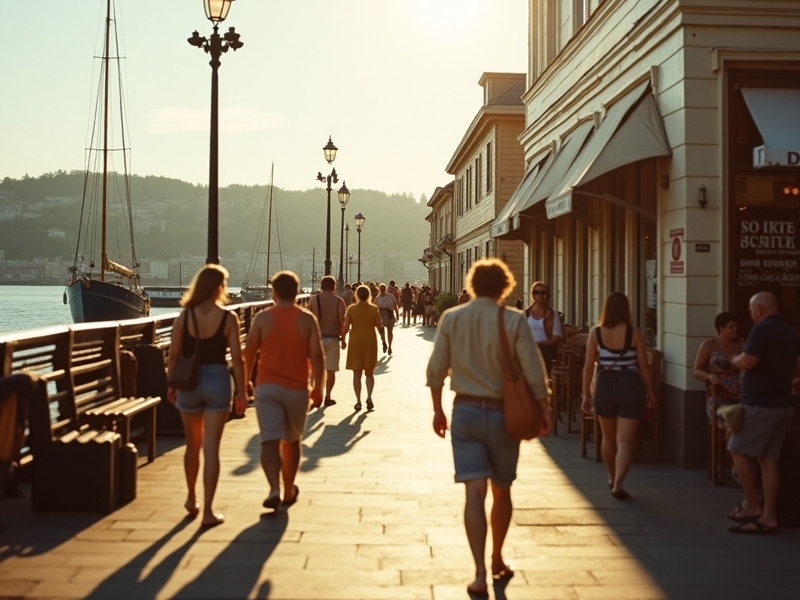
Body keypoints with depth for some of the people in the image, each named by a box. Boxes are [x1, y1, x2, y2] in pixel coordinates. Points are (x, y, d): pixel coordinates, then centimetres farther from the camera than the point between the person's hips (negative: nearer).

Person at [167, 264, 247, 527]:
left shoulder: (184, 316, -3)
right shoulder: (228, 318, -8)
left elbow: (174, 355, 0)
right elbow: (236, 358, -8)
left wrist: (172, 386, 12)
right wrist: (241, 391, -1)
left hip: (190, 382, 2)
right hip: (218, 380, -2)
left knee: (193, 444, 20)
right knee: (211, 448, 1)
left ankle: (192, 499, 35)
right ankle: (208, 511, 1)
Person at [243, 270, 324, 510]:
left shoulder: (262, 318, -3)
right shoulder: (307, 319, -2)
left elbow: (249, 353, -1)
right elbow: (317, 357, -6)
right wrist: (318, 389, 3)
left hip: (267, 387, -1)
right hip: (297, 389, 1)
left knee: (270, 441, -4)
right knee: (291, 440, 17)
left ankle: (275, 490, -23)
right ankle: (289, 492, 29)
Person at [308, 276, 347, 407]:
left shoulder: (314, 300, 0)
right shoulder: (339, 302, -5)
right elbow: (342, 322, -7)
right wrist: (343, 339, 3)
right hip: (333, 338, -2)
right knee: (330, 370, 5)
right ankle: (327, 397, 8)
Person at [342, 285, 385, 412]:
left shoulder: (351, 309, -4)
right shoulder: (374, 309, -3)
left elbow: (346, 327, -6)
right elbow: (379, 327, -2)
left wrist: (343, 339, 9)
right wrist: (383, 339, 12)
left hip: (355, 341, -1)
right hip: (370, 341, 1)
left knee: (357, 373, 7)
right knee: (369, 373, 13)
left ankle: (358, 401, 5)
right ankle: (369, 397, -6)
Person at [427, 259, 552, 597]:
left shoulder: (451, 318, -2)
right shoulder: (513, 320, -9)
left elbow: (436, 370, 0)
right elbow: (533, 372, -11)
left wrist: (438, 410, 11)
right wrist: (544, 411, 0)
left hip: (465, 411, 1)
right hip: (503, 413, -1)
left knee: (475, 492, -2)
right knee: (502, 491, 17)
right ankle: (497, 560, 33)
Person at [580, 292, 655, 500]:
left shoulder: (595, 333, -4)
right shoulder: (634, 333, -6)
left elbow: (589, 366, -4)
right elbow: (643, 366, -3)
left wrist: (586, 394, 3)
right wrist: (650, 391, 8)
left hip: (605, 386, 2)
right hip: (630, 386, -2)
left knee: (608, 437, 20)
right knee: (625, 440, -1)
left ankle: (612, 479, 37)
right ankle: (618, 483, -16)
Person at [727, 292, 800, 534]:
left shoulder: (762, 329, -14)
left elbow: (747, 362, -21)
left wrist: (735, 360, -1)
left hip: (760, 404, -8)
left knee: (738, 450, 3)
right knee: (768, 459, 7)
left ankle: (752, 505, 5)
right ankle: (768, 517, 7)